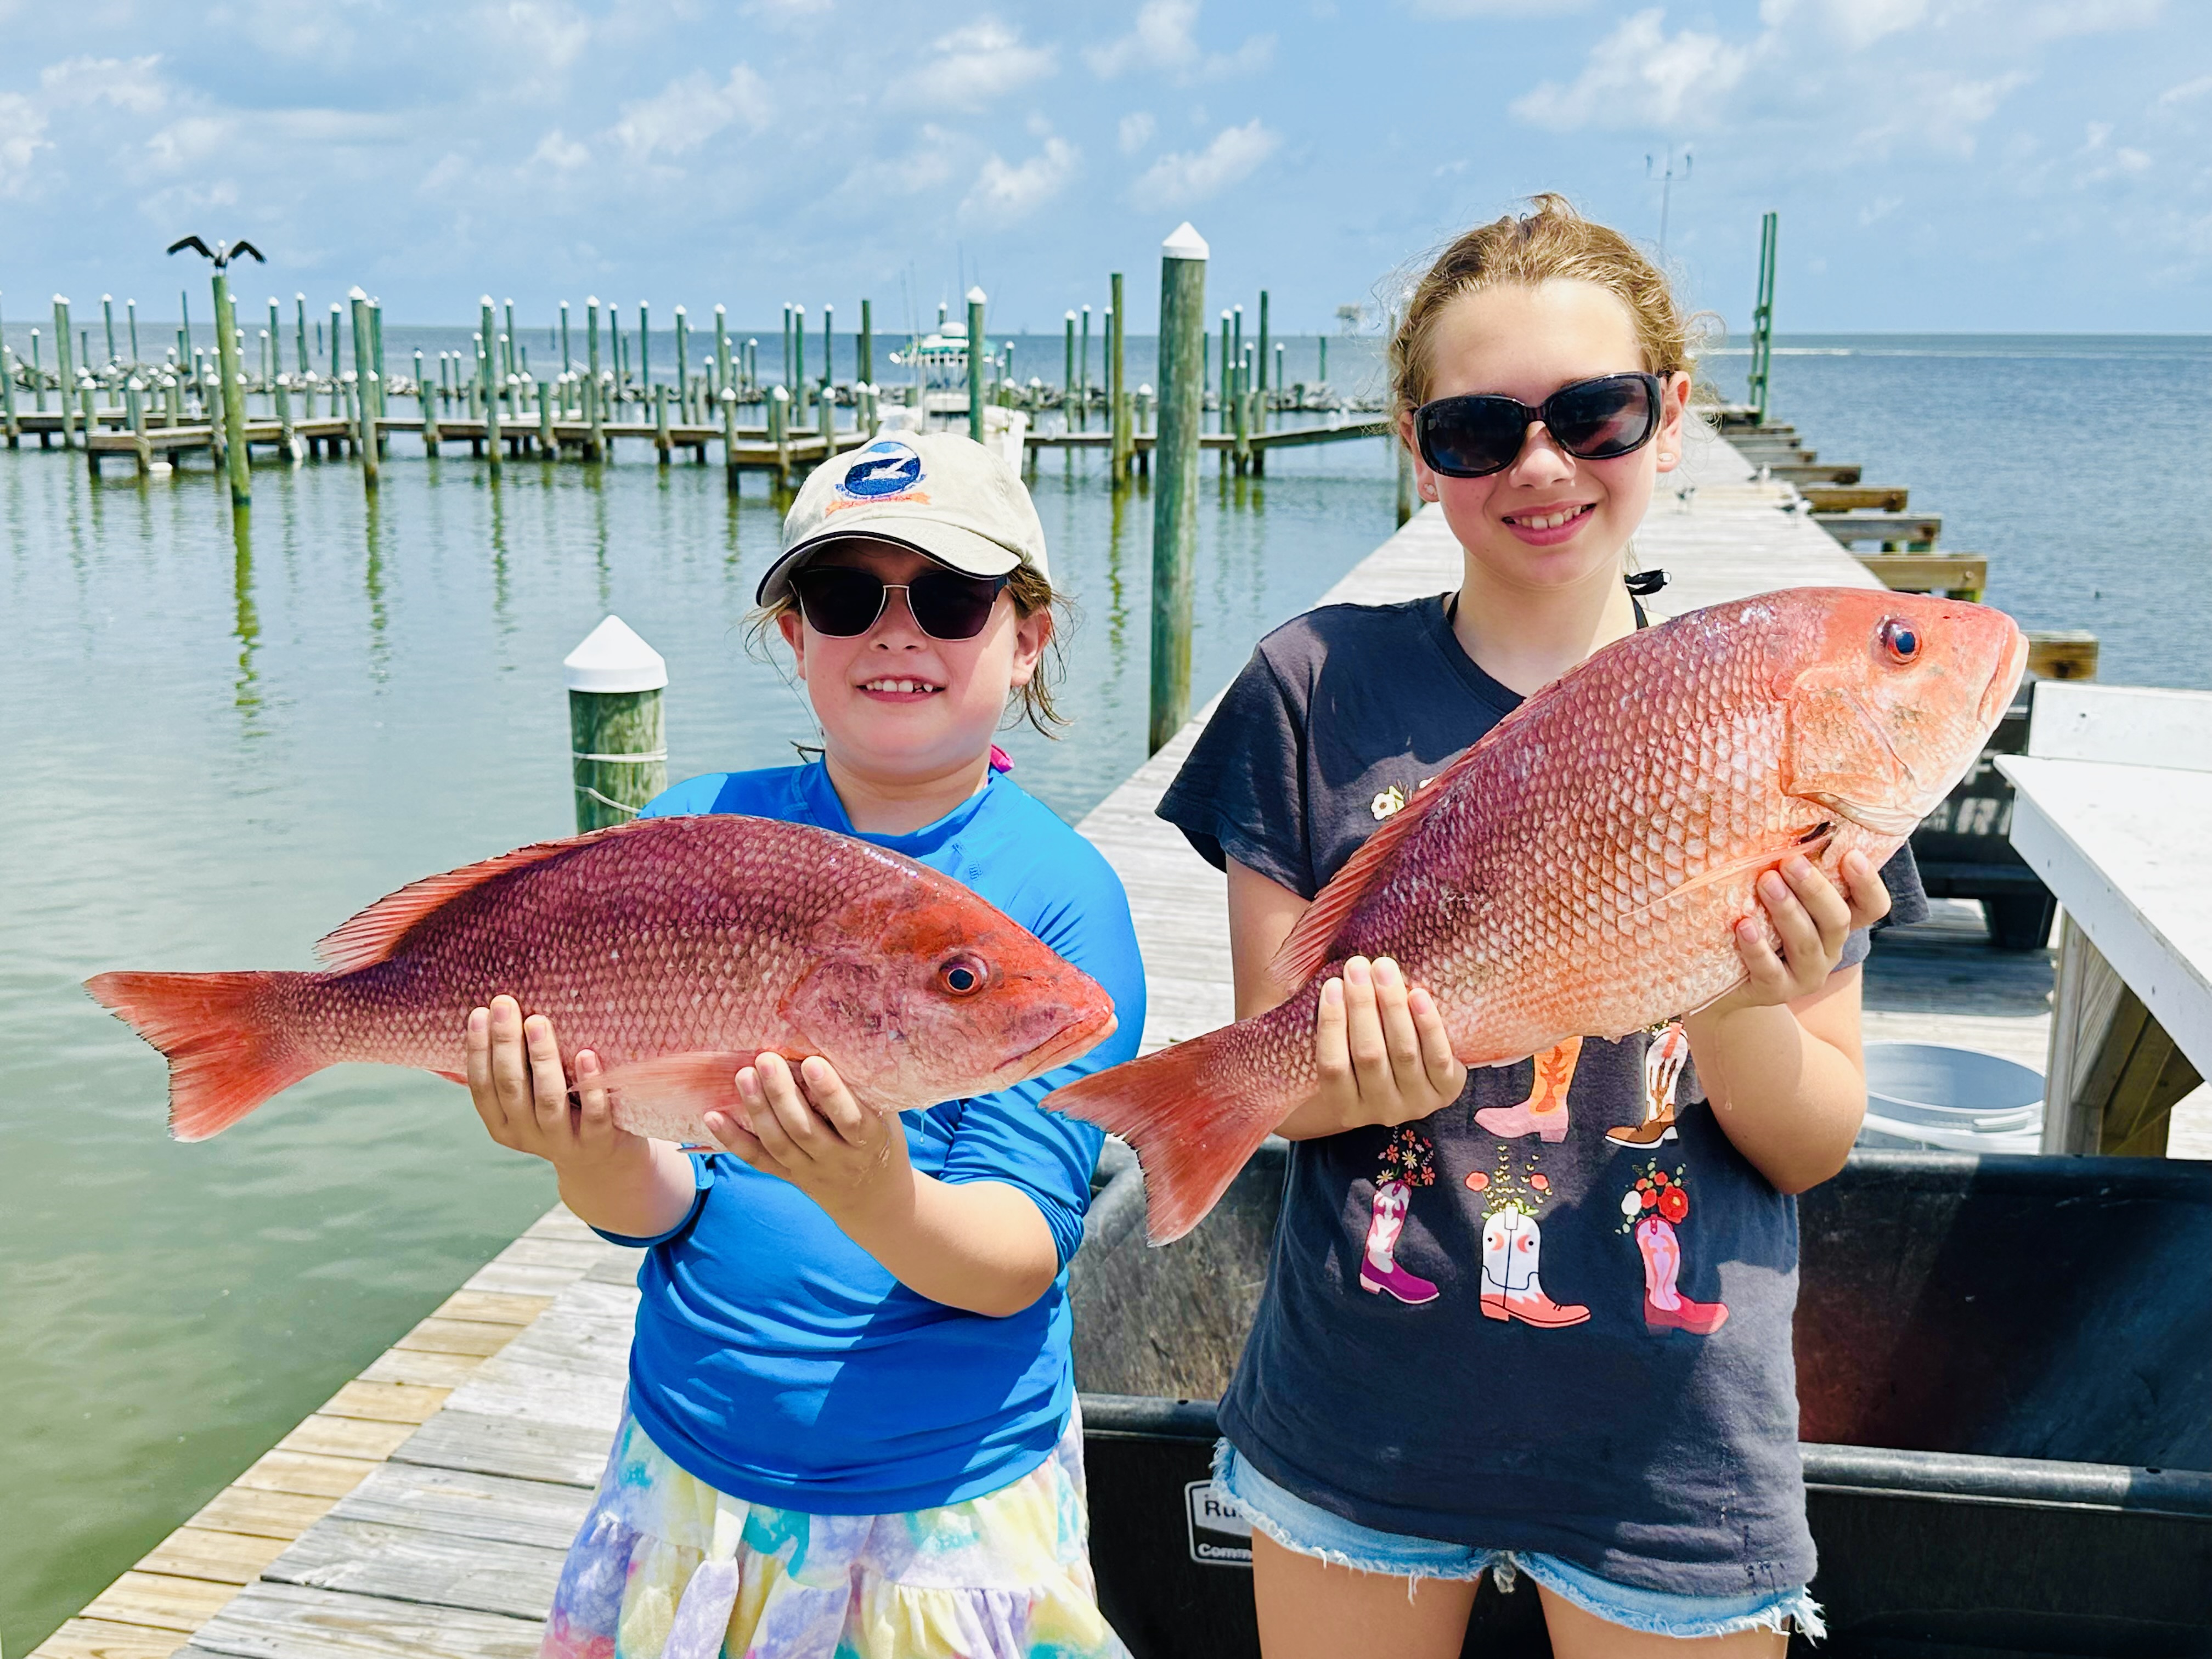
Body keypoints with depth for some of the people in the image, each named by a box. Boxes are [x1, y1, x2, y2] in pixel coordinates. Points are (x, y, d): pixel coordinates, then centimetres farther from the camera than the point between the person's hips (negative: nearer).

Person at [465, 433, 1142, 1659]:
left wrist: (871, 1198, -37)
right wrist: (595, 1154, -30)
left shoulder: (1063, 895, -13)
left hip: (951, 1507, -2)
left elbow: (1018, 1258, -17)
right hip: (692, 1468, 3)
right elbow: (651, 1209, -7)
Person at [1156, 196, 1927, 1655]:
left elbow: (1813, 1149, -2)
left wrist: (1739, 1011, -23)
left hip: (1671, 1443, 0)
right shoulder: (1322, 689, -7)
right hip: (1359, 1415, 0)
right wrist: (1364, 1076, -27)